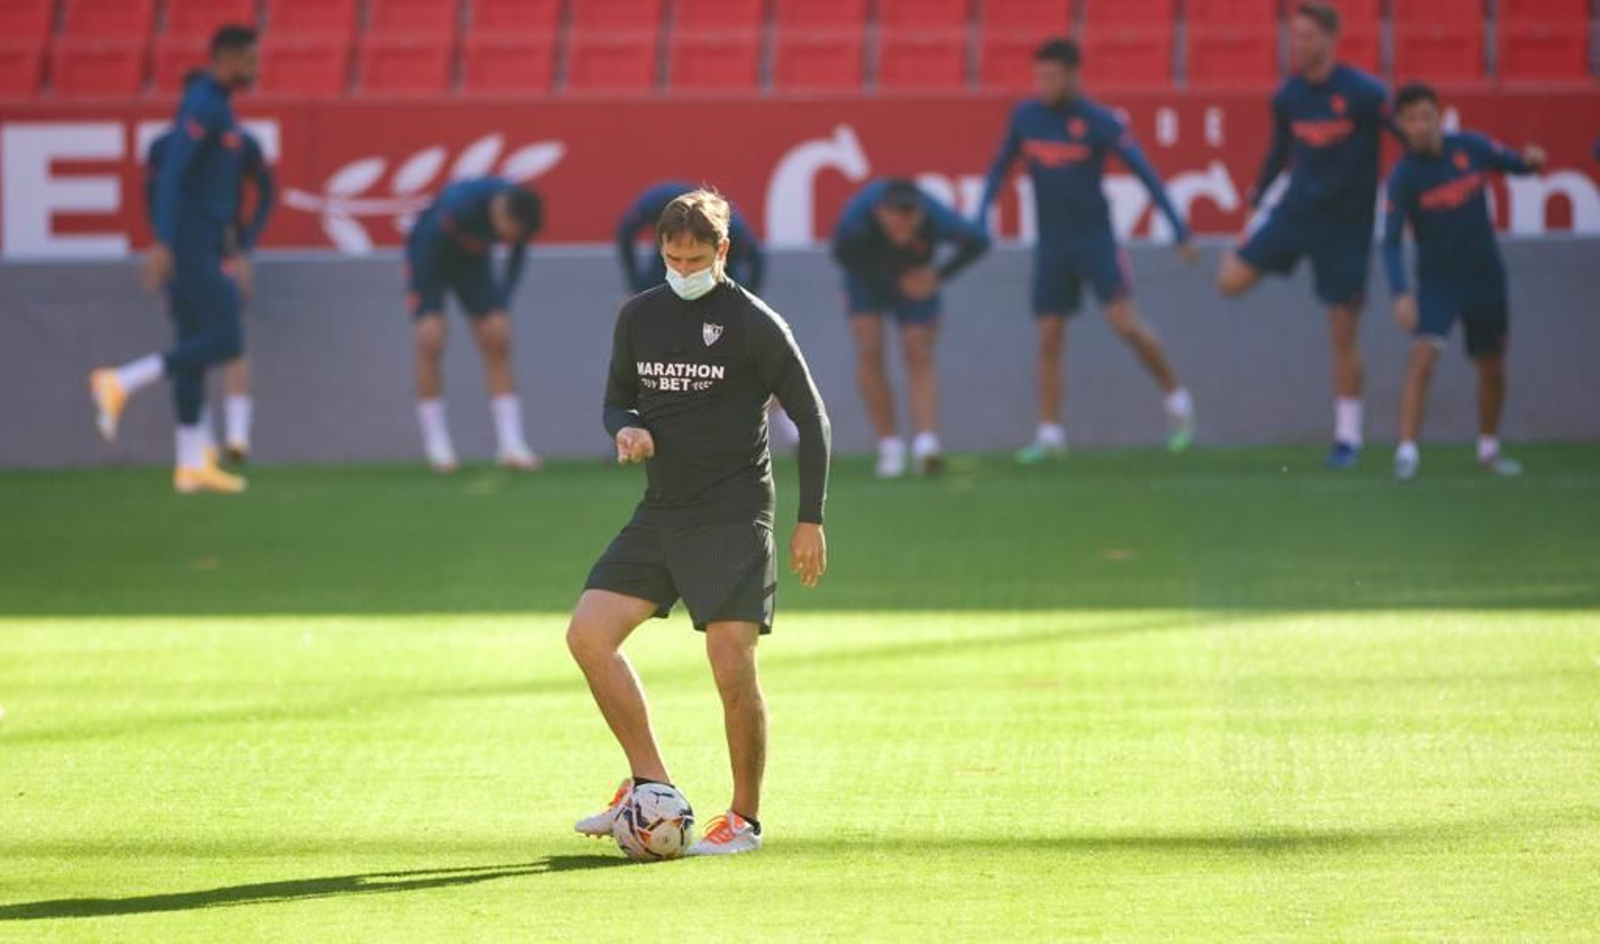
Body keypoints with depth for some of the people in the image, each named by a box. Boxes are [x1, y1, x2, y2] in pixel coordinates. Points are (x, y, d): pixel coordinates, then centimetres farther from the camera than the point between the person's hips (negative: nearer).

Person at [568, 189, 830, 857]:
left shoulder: (754, 323, -8)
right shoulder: (638, 317, 8)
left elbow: (811, 418, -4)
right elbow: (617, 399, 20)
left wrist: (810, 520, -7)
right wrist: (626, 428, -6)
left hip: (734, 523, -6)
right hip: (660, 514, 6)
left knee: (733, 672, -9)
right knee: (588, 634, -6)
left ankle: (745, 818, 7)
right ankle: (650, 784, 5)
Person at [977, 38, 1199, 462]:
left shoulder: (1099, 122, -10)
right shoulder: (1025, 117, 3)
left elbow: (1146, 173, -8)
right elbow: (999, 169, 17)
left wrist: (1180, 232, -12)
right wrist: (979, 223, 9)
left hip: (1096, 237, -4)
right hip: (1050, 244, 4)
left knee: (1126, 323, -15)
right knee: (1048, 340, 1)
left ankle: (1177, 402, 2)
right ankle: (1049, 434, 8)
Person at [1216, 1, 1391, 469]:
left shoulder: (1363, 93, -15)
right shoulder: (1288, 97, 2)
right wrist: (1259, 194, 23)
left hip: (1347, 221, -5)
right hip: (1297, 208, 5)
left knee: (1343, 335, -1)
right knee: (1231, 280, -10)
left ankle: (1348, 436, 11)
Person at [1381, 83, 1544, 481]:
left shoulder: (1470, 147, -5)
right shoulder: (1404, 176, -14)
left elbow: (1515, 165, 10)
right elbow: (1391, 242, -16)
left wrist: (1530, 160, -16)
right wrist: (1401, 293, -30)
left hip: (1486, 276, 3)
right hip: (1438, 279, -3)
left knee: (1493, 369, 11)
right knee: (1424, 355, -23)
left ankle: (1488, 449, 32)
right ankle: (1407, 451, -23)